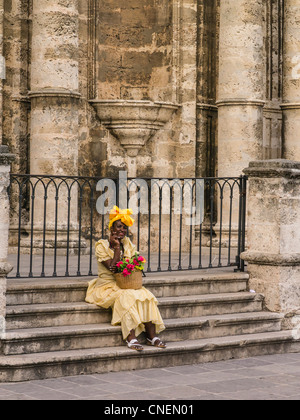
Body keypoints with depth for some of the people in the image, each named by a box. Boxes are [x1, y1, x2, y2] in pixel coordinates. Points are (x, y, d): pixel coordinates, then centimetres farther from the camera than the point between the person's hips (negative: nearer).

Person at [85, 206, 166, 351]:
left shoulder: (128, 244, 12)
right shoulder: (102, 245, -5)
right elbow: (112, 267, -16)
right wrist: (117, 247, -14)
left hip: (126, 284, 5)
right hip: (107, 287, -5)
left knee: (146, 295, -22)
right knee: (127, 296, -33)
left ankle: (152, 336, -24)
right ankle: (131, 338, -38)